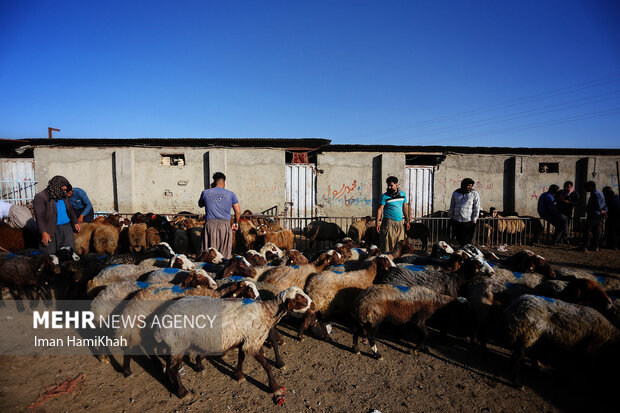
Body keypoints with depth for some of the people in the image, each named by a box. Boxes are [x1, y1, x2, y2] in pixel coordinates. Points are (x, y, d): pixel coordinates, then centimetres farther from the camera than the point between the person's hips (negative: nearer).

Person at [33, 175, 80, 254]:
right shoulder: (40, 197, -8)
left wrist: (75, 222, 24)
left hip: (67, 227, 6)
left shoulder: (63, 196, 13)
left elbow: (70, 210, 26)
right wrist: (44, 232, -20)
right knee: (49, 254, -3)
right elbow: (39, 217, -14)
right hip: (52, 230, -6)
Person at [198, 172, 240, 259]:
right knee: (225, 253, 5)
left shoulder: (206, 192, 7)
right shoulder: (230, 194, 4)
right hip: (225, 224, -1)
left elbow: (200, 205, 26)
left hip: (210, 223, 1)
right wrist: (236, 223, 18)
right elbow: (238, 211, 3)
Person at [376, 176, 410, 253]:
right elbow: (380, 209, -6)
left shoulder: (402, 194, 10)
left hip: (399, 223, 4)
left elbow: (405, 208, 16)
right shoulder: (385, 196, -3)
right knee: (388, 242, -7)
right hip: (389, 222, -4)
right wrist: (378, 222, -14)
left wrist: (407, 221, 16)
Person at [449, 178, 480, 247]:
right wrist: (451, 217, 13)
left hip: (468, 222, -4)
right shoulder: (455, 193, 9)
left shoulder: (474, 194, -2)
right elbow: (452, 206, 16)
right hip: (456, 221, 4)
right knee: (459, 239, 14)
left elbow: (477, 208, -4)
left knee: (467, 242, -1)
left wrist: (474, 220, -9)